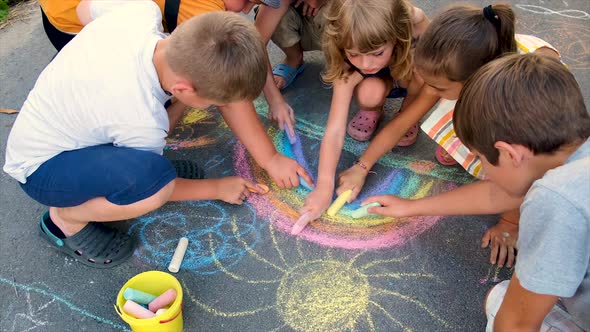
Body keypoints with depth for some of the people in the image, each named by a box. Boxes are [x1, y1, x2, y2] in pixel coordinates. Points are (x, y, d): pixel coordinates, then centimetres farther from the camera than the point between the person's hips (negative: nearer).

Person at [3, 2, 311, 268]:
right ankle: (65, 219, -8)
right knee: (155, 179, -39)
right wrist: (218, 188, 1)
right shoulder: (142, 122, -38)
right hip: (41, 169, -7)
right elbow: (153, 183, -17)